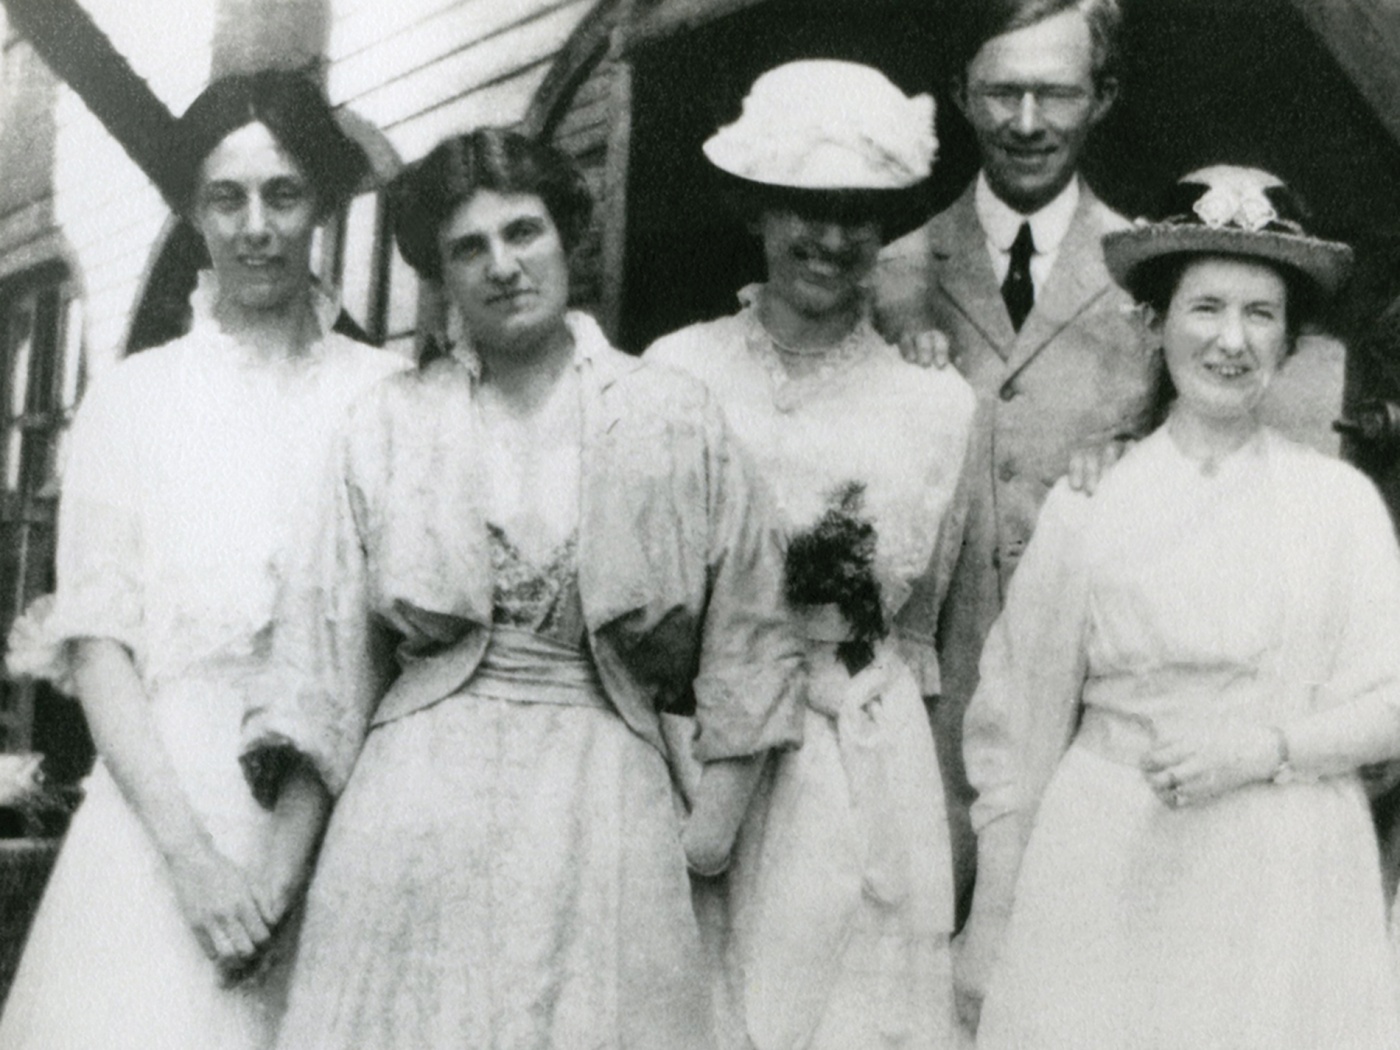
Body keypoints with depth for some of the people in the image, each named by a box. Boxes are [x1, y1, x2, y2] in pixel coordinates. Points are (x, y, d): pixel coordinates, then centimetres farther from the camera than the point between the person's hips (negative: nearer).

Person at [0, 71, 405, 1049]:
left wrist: (289, 856, -12)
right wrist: (189, 853, -9)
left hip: (334, 813, -1)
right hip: (158, 809, 1)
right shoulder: (132, 394, 6)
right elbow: (97, 637, 2)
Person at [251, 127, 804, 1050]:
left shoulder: (674, 417, 4)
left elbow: (746, 629, 4)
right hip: (422, 791, 1)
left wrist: (716, 815, -1)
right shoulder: (392, 421, 7)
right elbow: (333, 644, 7)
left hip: (606, 792, 0)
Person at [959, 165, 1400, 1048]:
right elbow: (1020, 725, 2)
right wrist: (991, 921, 3)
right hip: (1108, 877, -1)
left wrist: (1263, 748, -15)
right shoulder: (1088, 504, -2)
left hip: (1286, 884, 1)